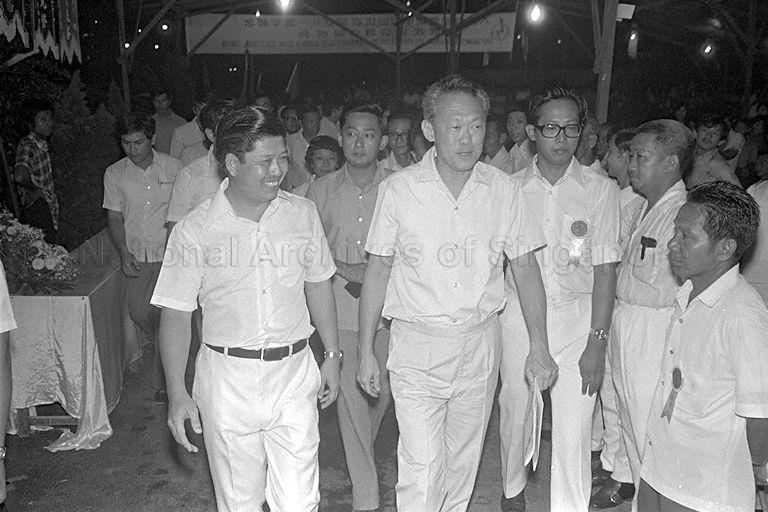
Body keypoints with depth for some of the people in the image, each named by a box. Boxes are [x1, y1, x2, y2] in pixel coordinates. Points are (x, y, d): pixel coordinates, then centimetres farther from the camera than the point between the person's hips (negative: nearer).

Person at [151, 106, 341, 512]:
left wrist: (332, 355, 11)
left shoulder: (302, 214, 1)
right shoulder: (194, 231, -9)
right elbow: (175, 314, -5)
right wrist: (177, 394, -9)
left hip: (294, 372, 2)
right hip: (228, 378, -1)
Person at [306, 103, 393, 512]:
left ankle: (360, 455, 45)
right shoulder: (321, 190, 2)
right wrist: (345, 269, -9)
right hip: (339, 306, 0)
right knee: (351, 396, -3)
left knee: (381, 390, 11)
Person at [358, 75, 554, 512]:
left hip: (480, 344, 3)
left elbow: (525, 268, 4)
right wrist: (366, 350, -1)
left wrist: (539, 346, 0)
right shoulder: (399, 189, -7)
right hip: (416, 345, -2)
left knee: (463, 461, 16)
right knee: (422, 469, -6)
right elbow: (378, 269, -1)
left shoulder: (504, 190, -1)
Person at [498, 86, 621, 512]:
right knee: (514, 411, 16)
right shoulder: (510, 188, 1)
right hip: (517, 314, 2)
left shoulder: (601, 190, -3)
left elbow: (605, 270, -5)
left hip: (577, 316, -1)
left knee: (573, 429, -2)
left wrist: (597, 341, -9)